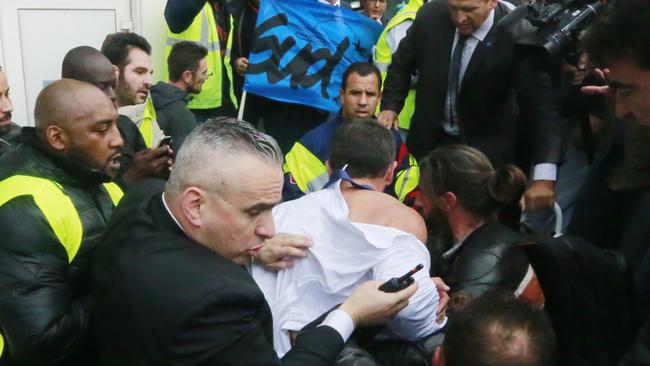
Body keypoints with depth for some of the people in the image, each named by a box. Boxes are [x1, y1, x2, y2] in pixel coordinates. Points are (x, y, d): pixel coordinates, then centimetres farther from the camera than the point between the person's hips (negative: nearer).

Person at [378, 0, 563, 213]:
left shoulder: (518, 36, -25)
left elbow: (541, 106, -30)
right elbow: (402, 63, 5)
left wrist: (544, 176, -41)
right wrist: (390, 106, -6)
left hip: (486, 149, -3)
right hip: (431, 139, 3)